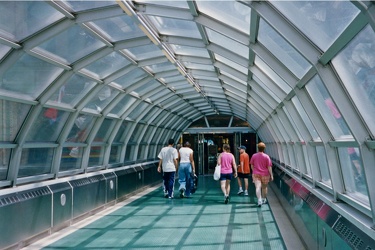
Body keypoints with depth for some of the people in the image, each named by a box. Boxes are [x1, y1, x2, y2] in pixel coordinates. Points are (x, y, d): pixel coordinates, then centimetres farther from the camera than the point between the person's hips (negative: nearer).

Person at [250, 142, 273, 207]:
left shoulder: (254, 156, -2)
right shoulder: (266, 156, -9)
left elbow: (252, 166, 7)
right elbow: (269, 167, -8)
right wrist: (271, 175, -2)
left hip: (256, 174, 0)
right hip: (265, 175, 0)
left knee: (258, 187, -7)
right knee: (264, 187, 17)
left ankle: (259, 200, -23)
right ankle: (264, 199, 33)